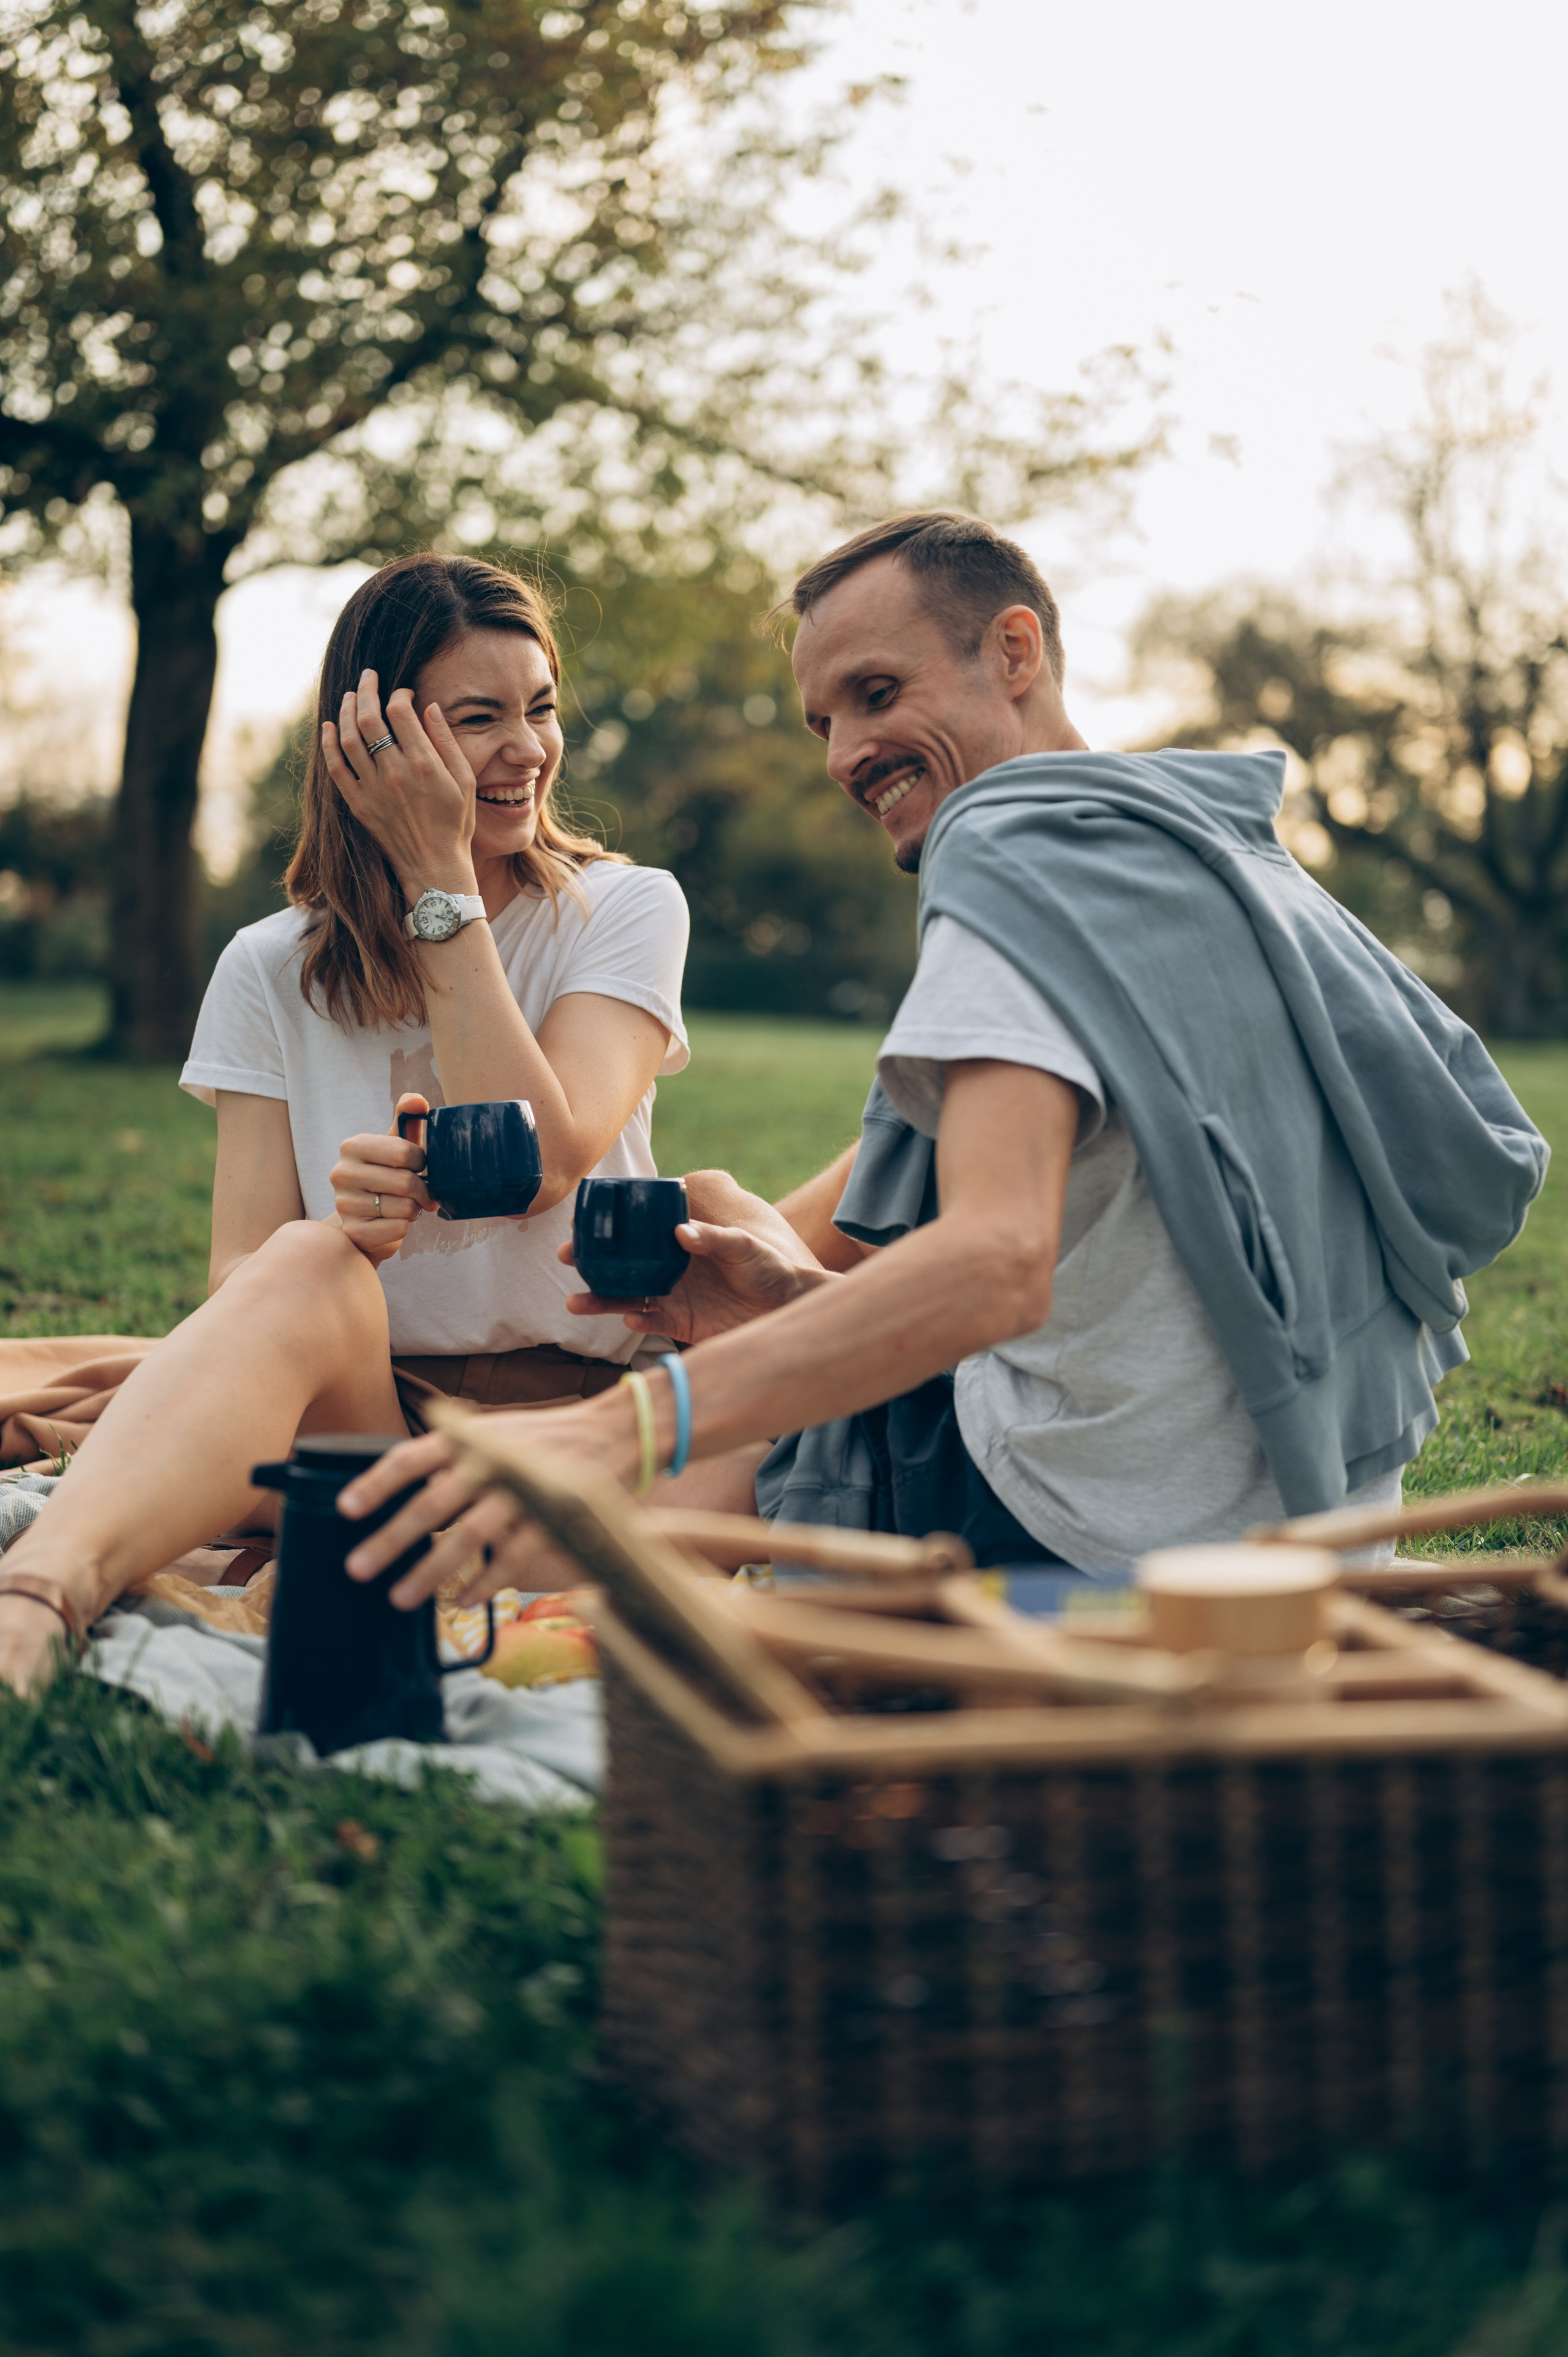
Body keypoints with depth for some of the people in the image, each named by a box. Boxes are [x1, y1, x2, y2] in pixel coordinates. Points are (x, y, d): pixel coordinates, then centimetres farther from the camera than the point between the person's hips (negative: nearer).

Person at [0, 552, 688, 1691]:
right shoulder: (274, 973, 8)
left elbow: (538, 1165, -13)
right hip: (367, 1411, 0)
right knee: (304, 1267, -34)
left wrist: (440, 881, -9)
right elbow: (240, 1291, -1)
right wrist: (342, 1237, -25)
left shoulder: (626, 909, 5)